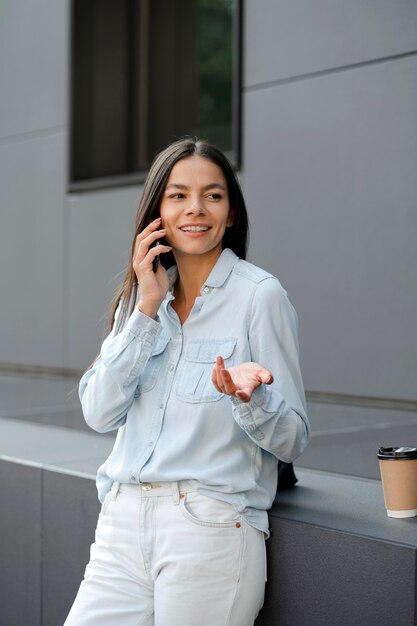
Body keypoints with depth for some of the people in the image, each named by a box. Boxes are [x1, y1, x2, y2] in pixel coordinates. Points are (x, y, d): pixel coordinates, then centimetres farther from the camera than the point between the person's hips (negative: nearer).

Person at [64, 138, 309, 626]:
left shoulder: (260, 295, -6)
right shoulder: (140, 297, 10)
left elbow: (292, 439, -5)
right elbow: (99, 413, -2)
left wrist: (248, 398, -25)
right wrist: (147, 309, -7)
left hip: (212, 528, -4)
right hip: (123, 522, 4)